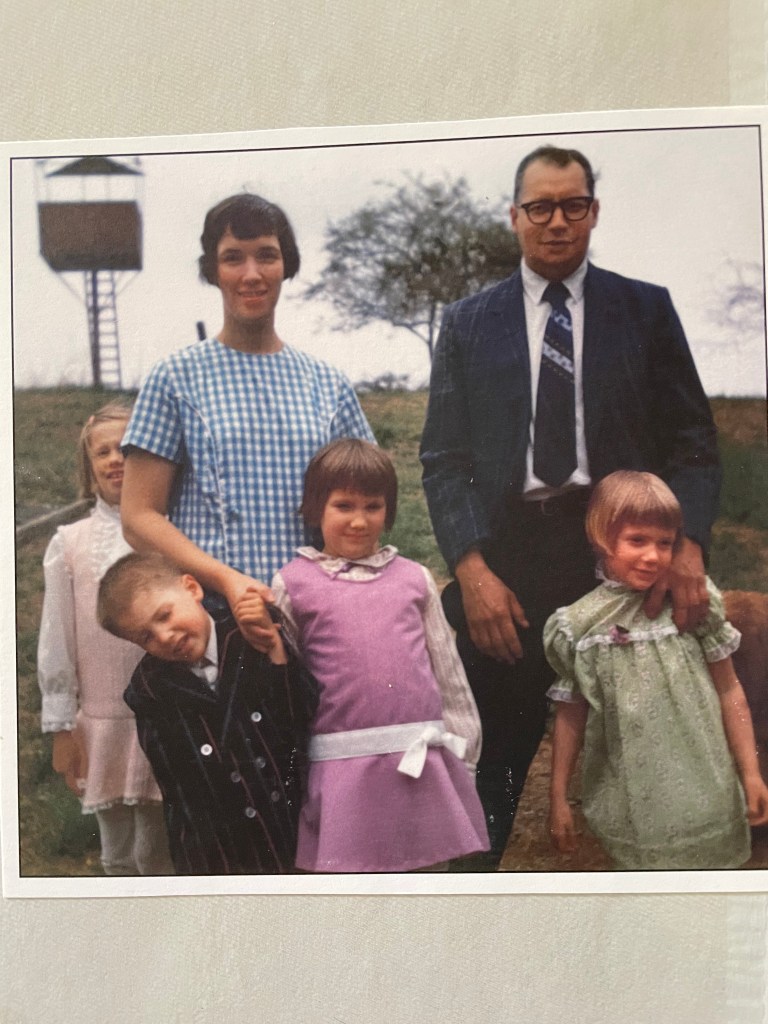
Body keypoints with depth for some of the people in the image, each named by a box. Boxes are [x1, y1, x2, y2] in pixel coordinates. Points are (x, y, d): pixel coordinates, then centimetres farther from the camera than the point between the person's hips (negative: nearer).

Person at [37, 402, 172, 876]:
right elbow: (57, 640, 3)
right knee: (118, 857, 13)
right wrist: (61, 726, 2)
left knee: (158, 854, 6)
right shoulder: (69, 543, 1)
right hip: (102, 719, 2)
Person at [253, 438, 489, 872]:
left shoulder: (414, 578, 9)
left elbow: (449, 672, 14)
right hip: (344, 767, -2)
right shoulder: (293, 583, 3)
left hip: (423, 762, 2)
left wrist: (464, 753, 14)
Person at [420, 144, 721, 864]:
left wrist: (687, 546, -12)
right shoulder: (466, 323, 11)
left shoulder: (647, 309, 9)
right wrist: (472, 571, -9)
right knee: (491, 758, 5)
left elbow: (692, 442, 5)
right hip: (505, 559, 0)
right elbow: (444, 459, 4)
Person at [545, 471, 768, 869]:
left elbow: (729, 692, 1)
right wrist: (558, 798, 6)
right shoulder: (580, 626, -4)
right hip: (633, 803, 0)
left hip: (703, 797, 0)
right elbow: (570, 716, 4)